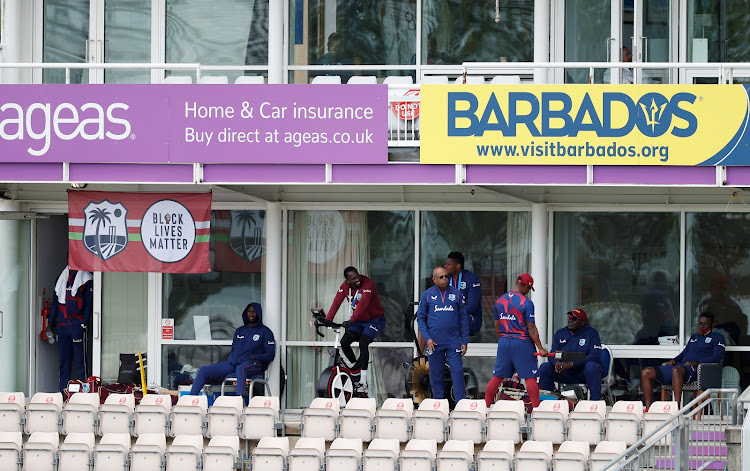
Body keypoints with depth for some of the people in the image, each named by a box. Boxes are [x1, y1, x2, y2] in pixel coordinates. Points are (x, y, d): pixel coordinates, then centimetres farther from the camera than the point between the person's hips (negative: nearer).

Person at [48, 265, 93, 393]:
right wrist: (50, 322, 13)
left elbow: (88, 305, -4)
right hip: (62, 326, 5)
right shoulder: (62, 278, 17)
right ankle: (63, 391, 9)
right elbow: (55, 301, 20)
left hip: (77, 325, -5)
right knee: (63, 361, 6)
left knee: (80, 361, -5)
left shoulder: (86, 280, 1)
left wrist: (83, 324, -12)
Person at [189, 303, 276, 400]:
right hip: (233, 363, 6)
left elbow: (270, 355, 1)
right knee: (204, 370, -9)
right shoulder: (239, 331, 26)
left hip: (253, 365, -6)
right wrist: (230, 359, 8)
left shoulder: (265, 332, 8)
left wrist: (254, 357, -12)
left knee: (241, 368, -44)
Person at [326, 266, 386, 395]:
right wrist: (327, 320, -28)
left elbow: (362, 304, -37)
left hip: (374, 320, -6)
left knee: (363, 343, -26)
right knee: (344, 342, -12)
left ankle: (363, 382, -25)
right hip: (359, 321, 6)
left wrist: (351, 320, -48)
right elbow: (336, 303, -15)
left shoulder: (368, 284, -25)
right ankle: (355, 367, 13)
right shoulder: (345, 286, -6)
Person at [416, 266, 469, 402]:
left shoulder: (456, 294, 7)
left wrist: (464, 341, 3)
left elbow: (463, 318, 9)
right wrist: (427, 338, -5)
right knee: (436, 374, 4)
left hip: (453, 342, 0)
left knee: (457, 371, -8)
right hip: (434, 342, 0)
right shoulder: (428, 295, 5)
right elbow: (421, 318, 7)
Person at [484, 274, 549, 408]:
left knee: (497, 376, 10)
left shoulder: (499, 301, 8)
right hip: (522, 342, -5)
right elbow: (531, 328, -12)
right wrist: (540, 348, -9)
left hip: (504, 342, 5)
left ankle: (485, 406, 9)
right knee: (530, 377, -3)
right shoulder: (526, 303, -10)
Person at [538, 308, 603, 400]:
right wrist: (557, 363, -24)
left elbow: (595, 356, -18)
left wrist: (571, 364, -28)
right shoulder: (560, 333, 8)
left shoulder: (591, 333, -5)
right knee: (544, 367, -16)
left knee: (591, 366, -36)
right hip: (565, 374, 4)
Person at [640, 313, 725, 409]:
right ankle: (648, 409, -11)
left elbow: (717, 358, -5)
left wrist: (696, 363, -16)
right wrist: (674, 360, 11)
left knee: (676, 370, -44)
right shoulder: (694, 337, 33)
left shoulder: (717, 337, 10)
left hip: (694, 369, -8)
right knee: (646, 373, -5)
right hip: (680, 365, 8)